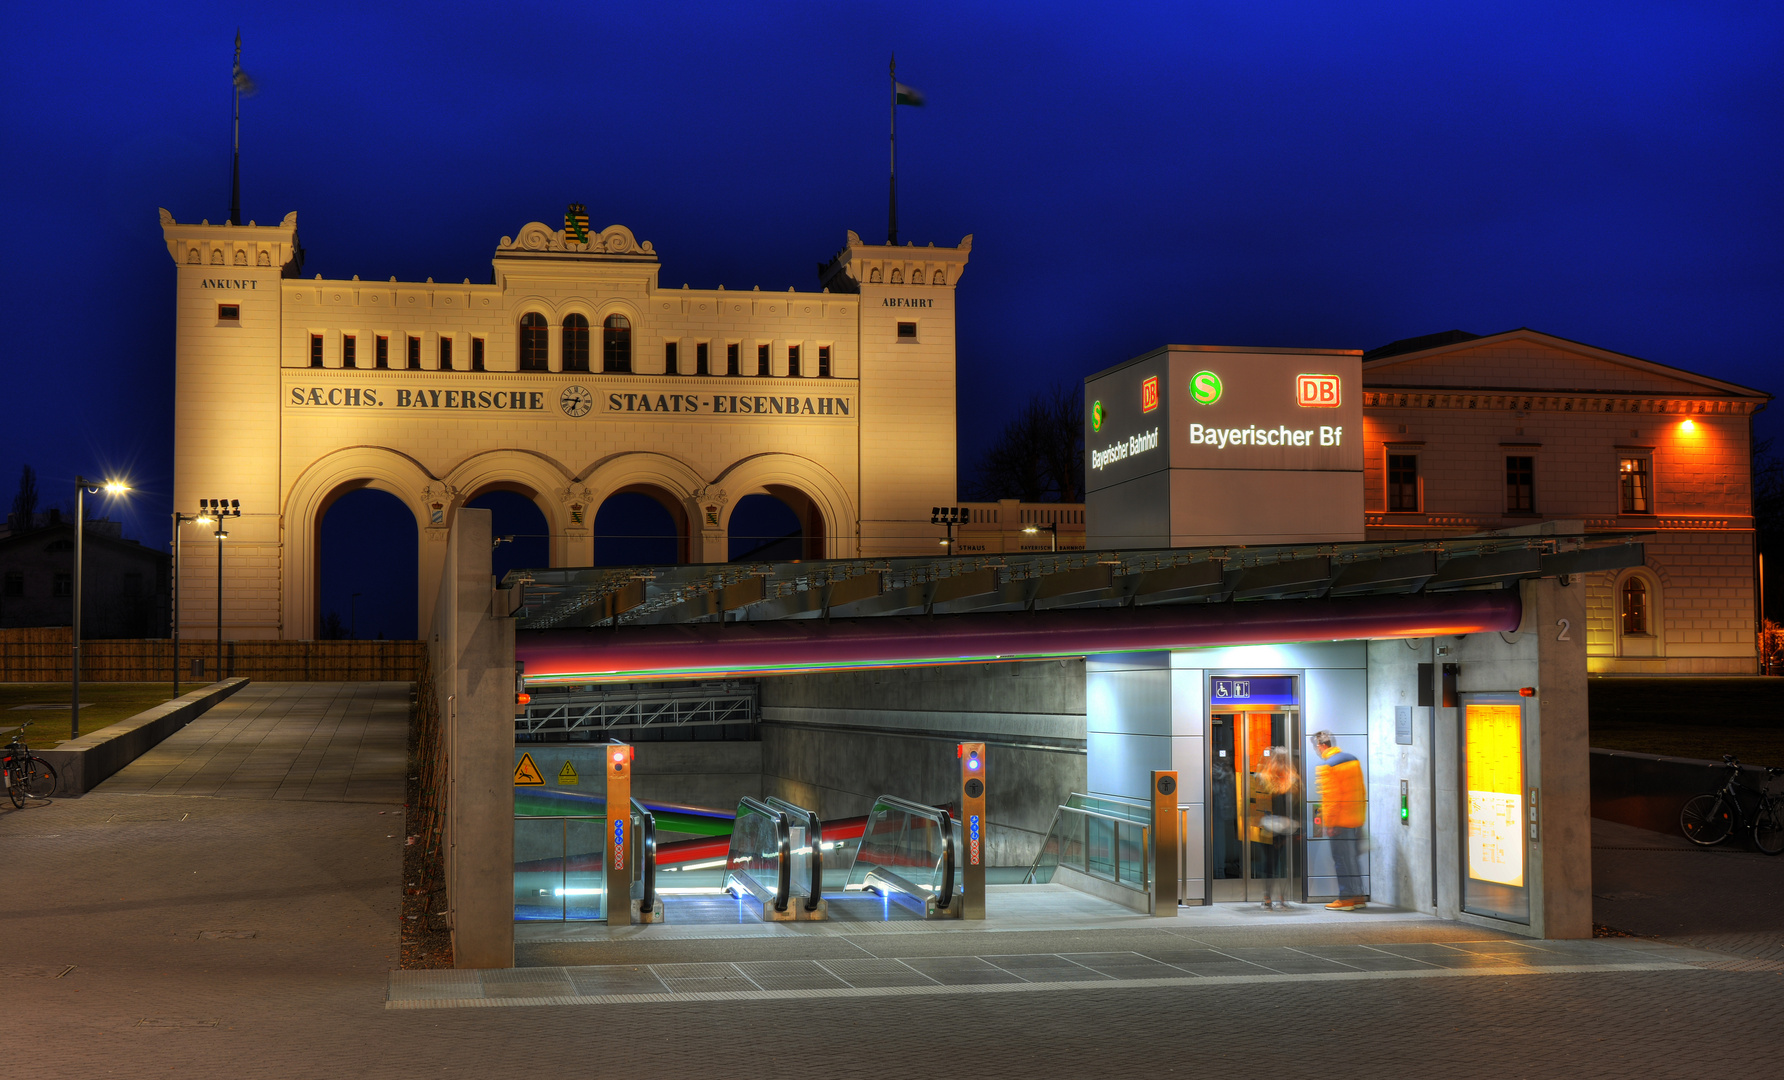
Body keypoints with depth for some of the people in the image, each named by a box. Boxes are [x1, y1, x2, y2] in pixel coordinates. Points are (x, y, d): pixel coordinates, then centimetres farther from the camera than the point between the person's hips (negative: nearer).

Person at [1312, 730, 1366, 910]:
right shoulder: (1352, 759, 11)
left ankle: (1346, 898, 1)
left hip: (1340, 821, -8)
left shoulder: (1325, 766, -13)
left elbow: (1330, 796, -18)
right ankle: (1358, 896, 19)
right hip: (1356, 820, 8)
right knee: (1352, 858, 16)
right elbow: (1361, 790, 14)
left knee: (1341, 859, -1)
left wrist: (1329, 823, -15)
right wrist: (1361, 817, 19)